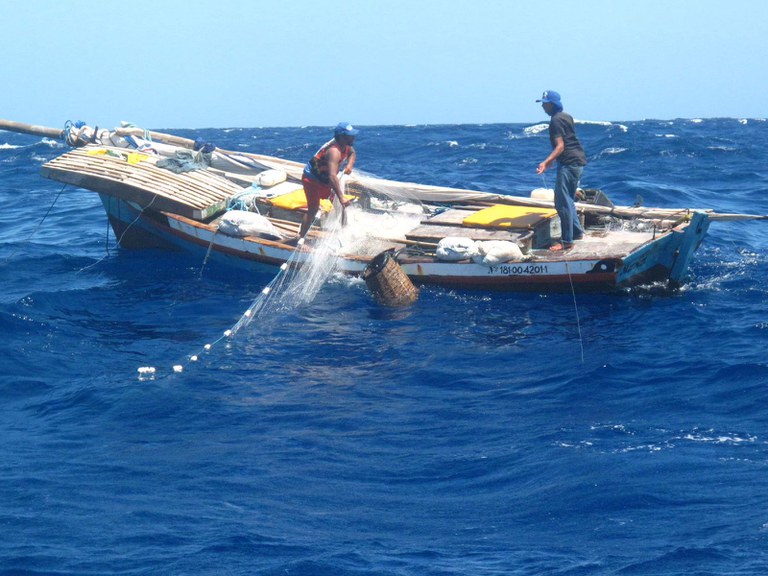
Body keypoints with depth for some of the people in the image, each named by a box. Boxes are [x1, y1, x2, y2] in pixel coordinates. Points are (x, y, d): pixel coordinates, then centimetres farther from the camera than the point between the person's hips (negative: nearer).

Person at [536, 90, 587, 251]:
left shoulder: (556, 120, -13)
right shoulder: (566, 117, 17)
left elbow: (560, 146, -22)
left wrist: (546, 162, -32)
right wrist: (552, 159, 39)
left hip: (569, 163, -11)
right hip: (577, 161, 11)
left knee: (562, 203, -11)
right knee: (568, 200, 21)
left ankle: (567, 241, -12)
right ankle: (577, 232, 30)